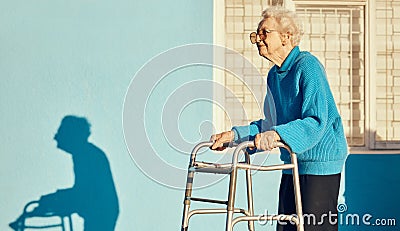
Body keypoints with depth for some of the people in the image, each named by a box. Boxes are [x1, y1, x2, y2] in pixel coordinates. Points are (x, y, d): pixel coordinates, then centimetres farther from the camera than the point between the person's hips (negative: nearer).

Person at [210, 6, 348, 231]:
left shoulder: (308, 65, -15)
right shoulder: (274, 75, 11)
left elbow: (316, 121, -24)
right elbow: (271, 123, 16)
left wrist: (276, 134, -37)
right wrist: (235, 134, 6)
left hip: (321, 162, -8)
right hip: (293, 163, 9)